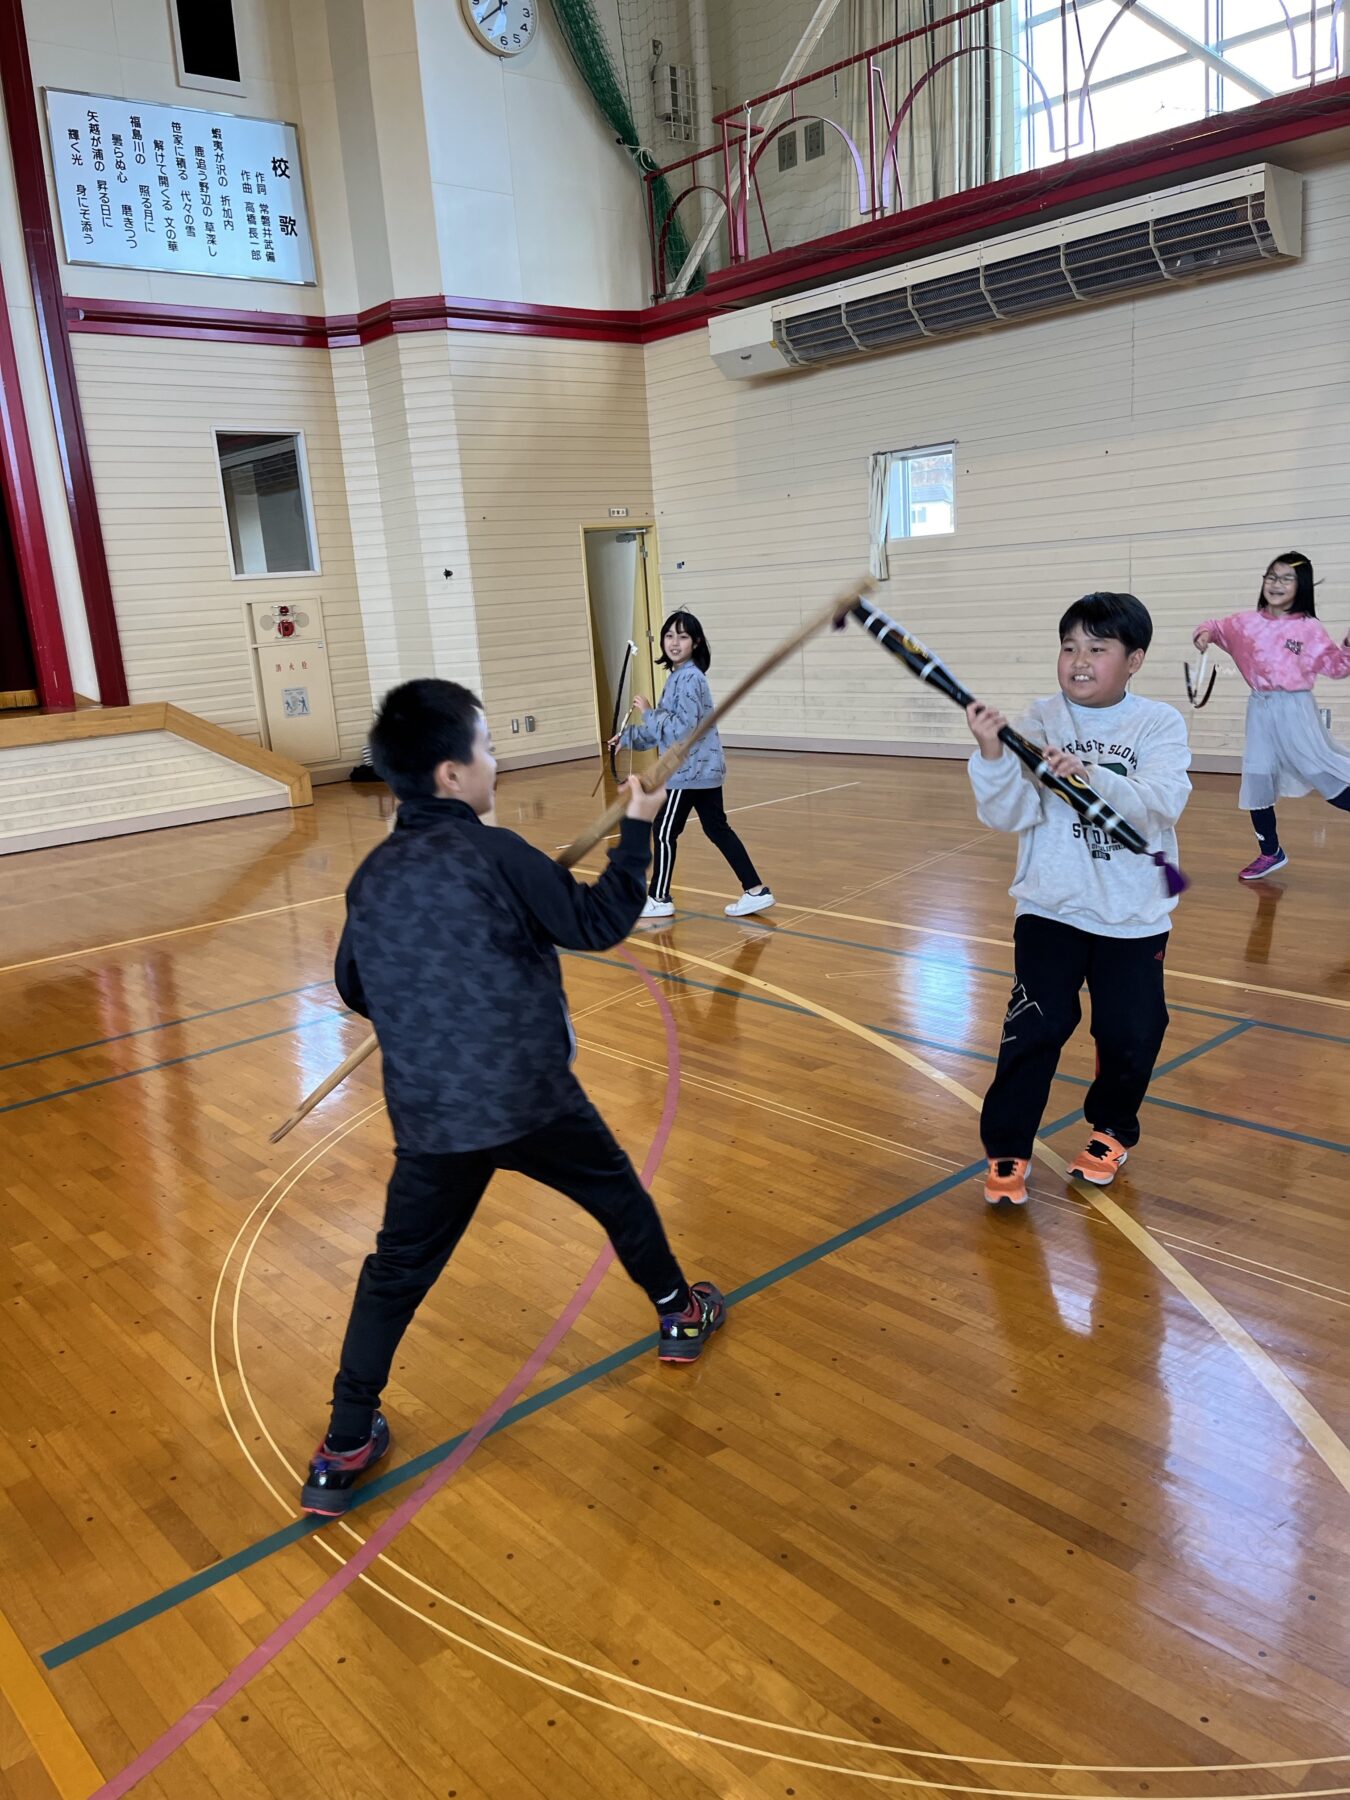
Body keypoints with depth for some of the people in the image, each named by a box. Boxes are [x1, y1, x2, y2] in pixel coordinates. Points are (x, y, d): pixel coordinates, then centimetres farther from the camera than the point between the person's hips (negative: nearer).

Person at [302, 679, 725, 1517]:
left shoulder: (372, 875, 1)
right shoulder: (495, 856, -16)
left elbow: (356, 989, 13)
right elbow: (600, 922, -9)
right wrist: (638, 830, 2)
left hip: (430, 1116, 4)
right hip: (532, 1099, -3)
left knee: (396, 1273, 15)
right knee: (620, 1194, 23)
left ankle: (347, 1446, 18)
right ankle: (682, 1315, 42)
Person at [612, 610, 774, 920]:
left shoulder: (689, 679, -17)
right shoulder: (680, 677, 14)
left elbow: (683, 729, -23)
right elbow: (666, 728, 21)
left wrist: (648, 712, -15)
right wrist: (628, 737, 21)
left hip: (690, 770, -10)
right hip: (703, 769, 10)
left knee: (665, 831, 2)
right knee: (717, 829, 11)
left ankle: (659, 899, 15)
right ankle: (756, 891, 11)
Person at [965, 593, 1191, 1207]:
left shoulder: (1160, 724, -4)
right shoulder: (1041, 721, -3)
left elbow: (1163, 803, -20)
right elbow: (1011, 815, -11)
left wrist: (1093, 776, -34)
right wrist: (993, 755, -28)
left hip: (1135, 918, 1)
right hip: (1052, 909, 0)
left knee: (1131, 1035, 8)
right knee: (1034, 1030, -5)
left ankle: (1112, 1130, 35)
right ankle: (1006, 1148, 10)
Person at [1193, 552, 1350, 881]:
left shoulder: (1309, 628, -4)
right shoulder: (1247, 623, 5)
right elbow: (1217, 627, 19)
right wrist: (1205, 633, -3)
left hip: (1294, 710, -4)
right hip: (1260, 711, 4)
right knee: (1256, 782, 9)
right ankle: (1271, 853, 25)